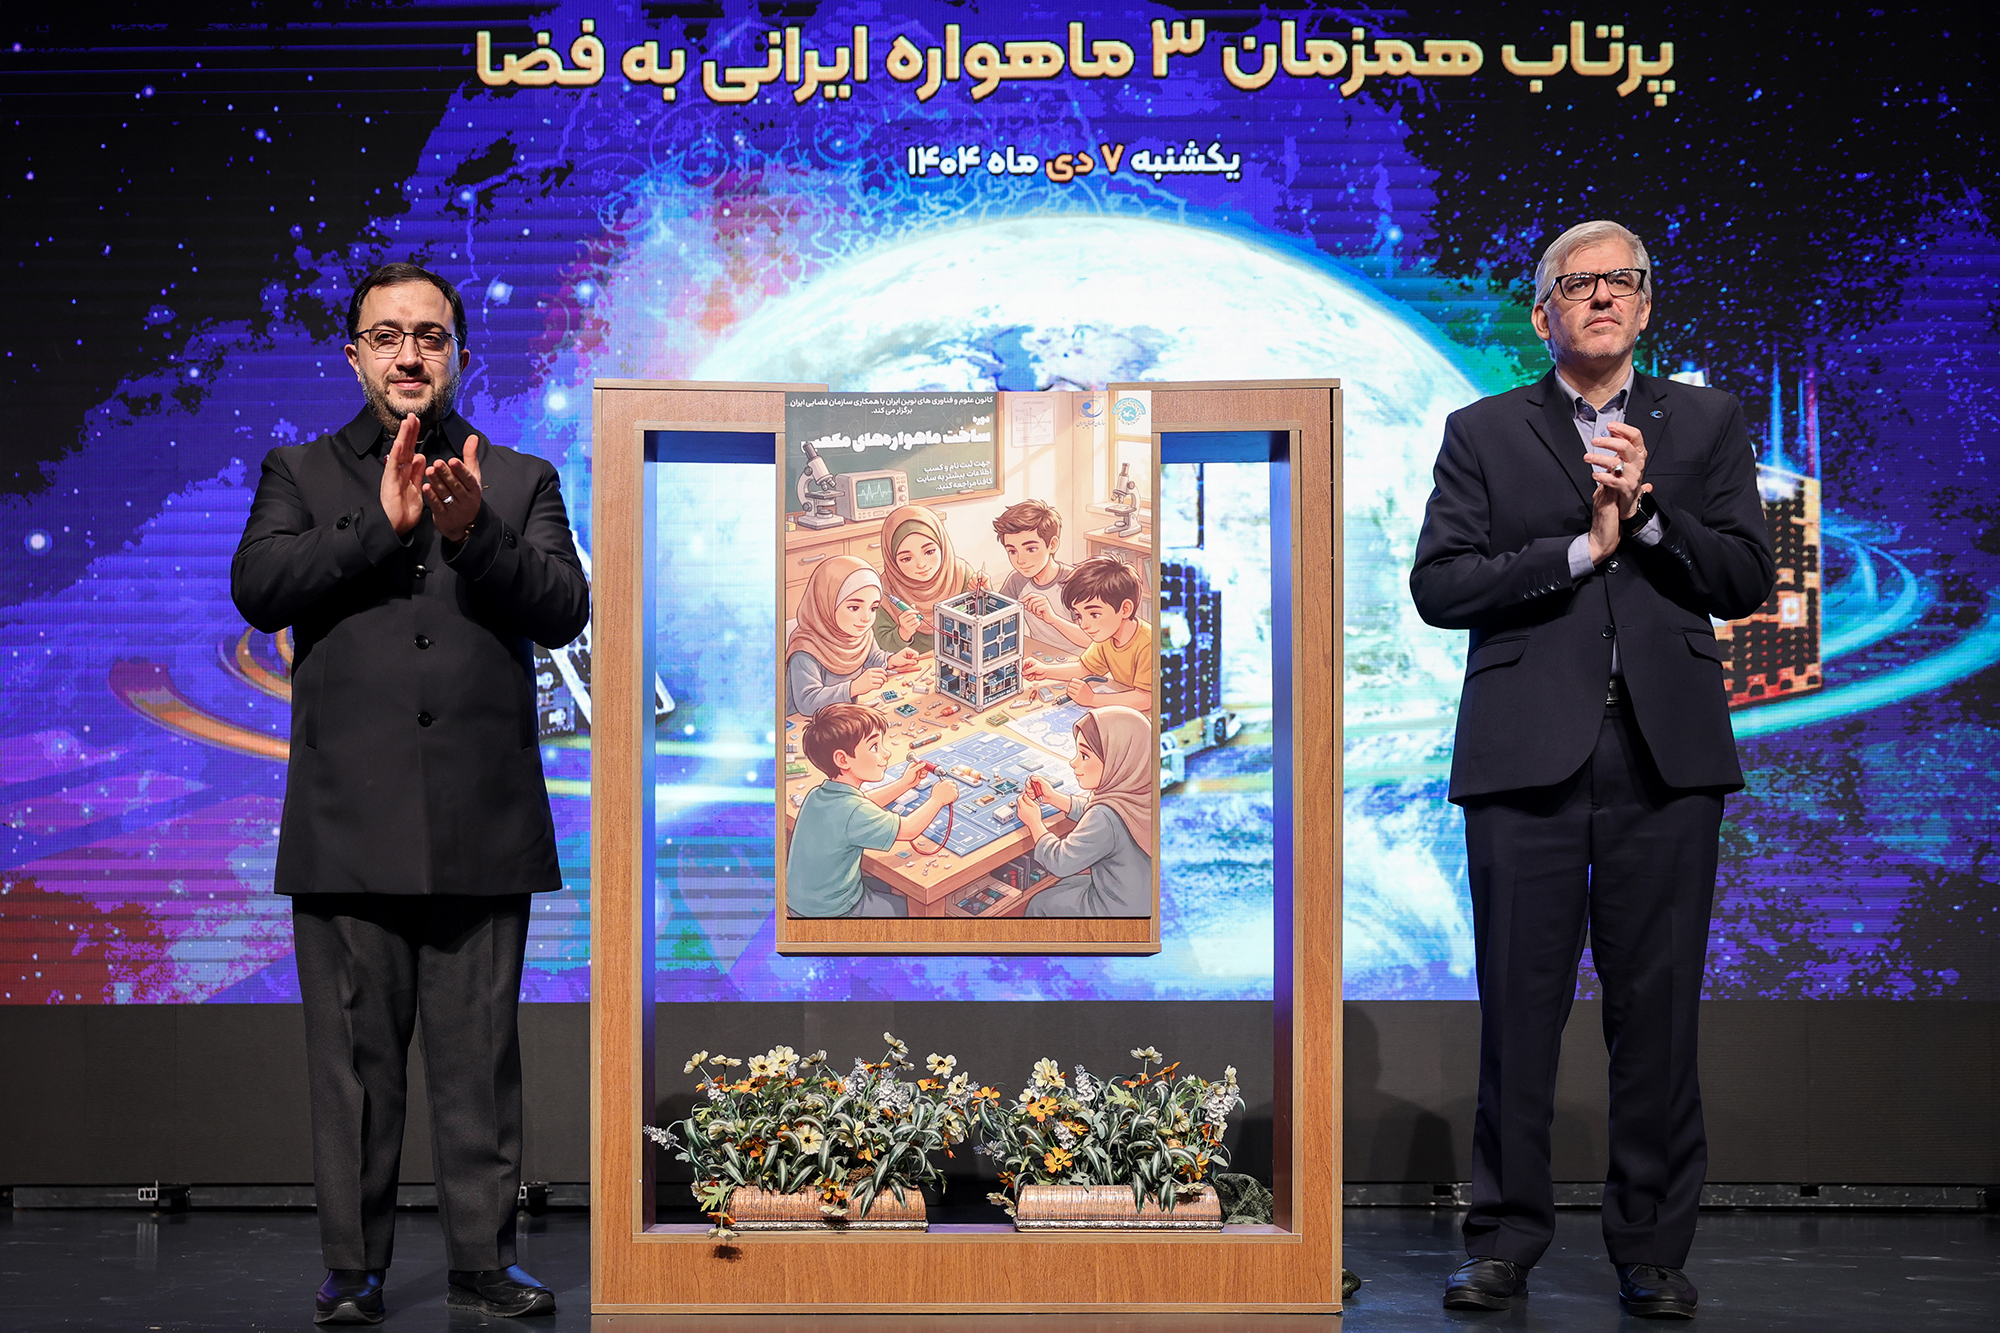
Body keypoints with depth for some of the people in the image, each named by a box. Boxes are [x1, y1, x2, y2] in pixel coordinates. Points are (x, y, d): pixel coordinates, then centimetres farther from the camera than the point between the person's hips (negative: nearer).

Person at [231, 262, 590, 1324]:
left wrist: (474, 533, -16)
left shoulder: (521, 481, 15)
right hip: (349, 823, 0)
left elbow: (563, 609, 1)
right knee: (354, 1056, 3)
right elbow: (259, 589, -3)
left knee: (479, 1056, 4)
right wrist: (383, 525, -13)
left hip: (483, 821, 0)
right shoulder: (300, 472, 14)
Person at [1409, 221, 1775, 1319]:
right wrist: (1582, 548, -9)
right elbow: (1438, 585, -1)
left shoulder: (1706, 424, 15)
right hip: (1527, 753, -1)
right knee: (1520, 1005, 0)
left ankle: (1652, 1251, 12)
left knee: (1657, 1007, 2)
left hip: (1667, 751, 1)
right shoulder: (1482, 433, 11)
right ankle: (1505, 1244, 10)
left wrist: (1647, 508, -8)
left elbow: (1747, 580, 6)